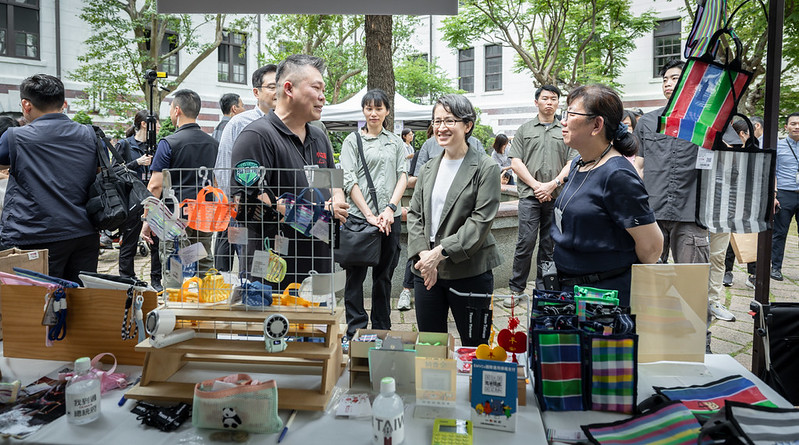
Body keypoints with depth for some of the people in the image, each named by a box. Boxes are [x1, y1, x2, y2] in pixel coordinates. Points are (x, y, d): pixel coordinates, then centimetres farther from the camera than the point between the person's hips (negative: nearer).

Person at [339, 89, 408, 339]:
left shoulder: (396, 143, 13)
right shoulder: (353, 140, 4)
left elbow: (403, 177, 7)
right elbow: (349, 181, -4)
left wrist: (390, 208, -9)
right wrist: (369, 215, -12)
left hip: (390, 218, 3)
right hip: (358, 216, -2)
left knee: (384, 275, 10)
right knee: (356, 275, 1)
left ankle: (382, 328, 21)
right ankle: (355, 330, 12)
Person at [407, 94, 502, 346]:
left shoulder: (486, 168, -7)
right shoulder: (429, 168, 11)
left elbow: (481, 221, -13)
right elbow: (414, 214, 9)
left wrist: (440, 252, -18)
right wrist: (423, 254, -7)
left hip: (469, 271, -5)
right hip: (425, 270, 5)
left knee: (473, 347, 7)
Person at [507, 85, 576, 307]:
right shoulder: (525, 129, 10)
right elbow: (516, 162, 3)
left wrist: (553, 184, -9)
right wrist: (535, 185, -8)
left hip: (556, 197, 2)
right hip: (529, 196, -1)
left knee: (549, 245, 7)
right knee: (526, 242, -6)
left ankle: (543, 289, 17)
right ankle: (516, 289, 3)